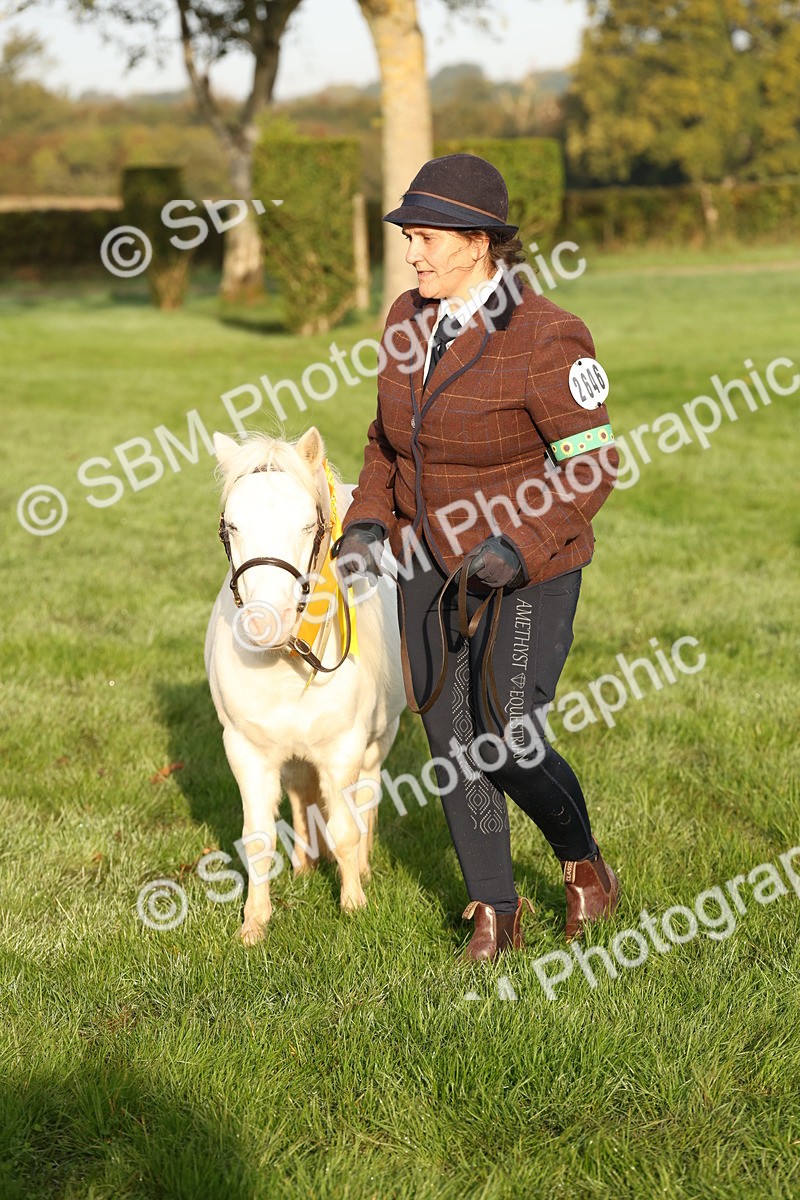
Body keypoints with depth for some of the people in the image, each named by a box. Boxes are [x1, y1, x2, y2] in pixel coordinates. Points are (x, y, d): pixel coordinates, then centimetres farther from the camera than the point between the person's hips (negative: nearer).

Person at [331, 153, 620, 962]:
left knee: (508, 743, -8)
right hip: (433, 562, 6)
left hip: (529, 569, -6)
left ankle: (584, 863, 23)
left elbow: (592, 463, -18)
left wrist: (517, 547, -28)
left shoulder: (543, 339, -20)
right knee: (451, 741, 7)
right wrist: (367, 522, 0)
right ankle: (494, 910, 24)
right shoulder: (410, 321, 0)